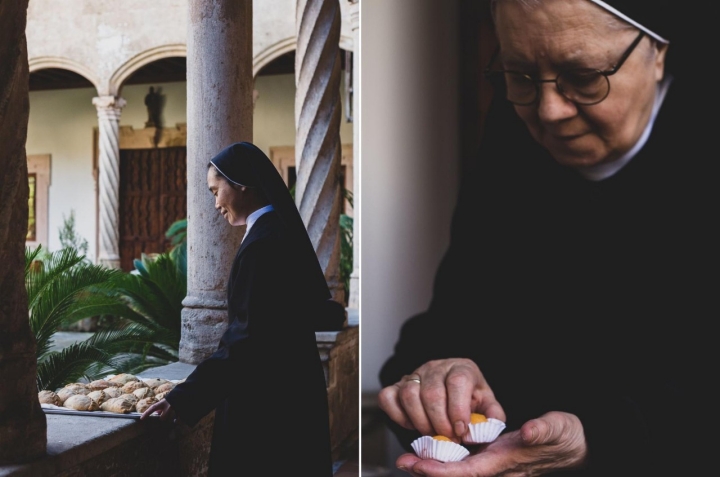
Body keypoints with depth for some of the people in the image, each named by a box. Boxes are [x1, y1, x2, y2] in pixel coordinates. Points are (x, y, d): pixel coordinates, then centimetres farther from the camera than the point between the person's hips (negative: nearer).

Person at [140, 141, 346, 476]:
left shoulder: (261, 244, -20)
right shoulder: (284, 231, 8)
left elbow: (245, 339, -24)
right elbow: (323, 313, 13)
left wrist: (183, 398, -24)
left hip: (263, 400, -9)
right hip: (291, 389, 9)